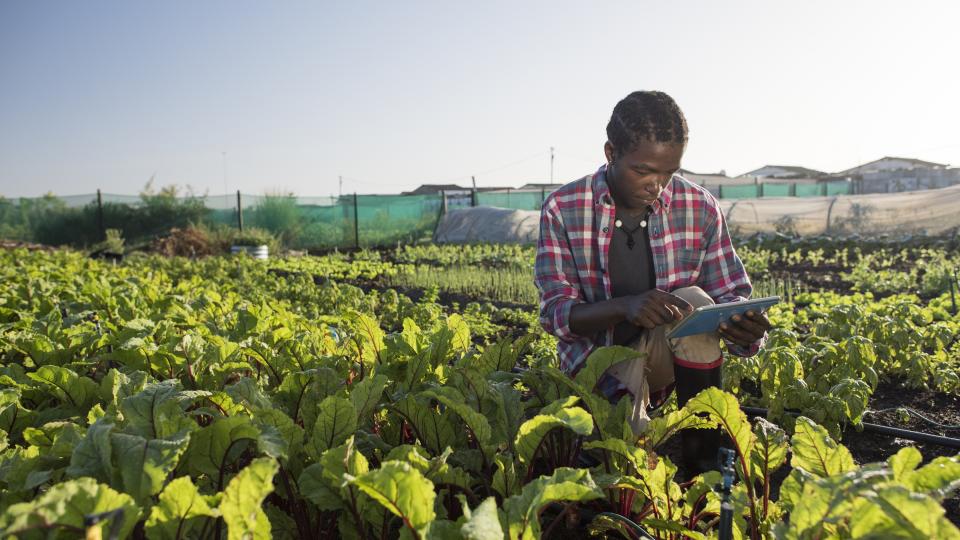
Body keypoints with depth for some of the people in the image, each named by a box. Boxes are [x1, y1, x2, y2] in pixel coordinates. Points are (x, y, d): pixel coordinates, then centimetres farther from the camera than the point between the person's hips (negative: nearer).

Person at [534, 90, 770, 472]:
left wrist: (747, 327, -26)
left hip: (673, 355, 3)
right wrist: (624, 306, -34)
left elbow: (731, 295, 0)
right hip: (598, 359, -3)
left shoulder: (701, 207, -5)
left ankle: (703, 460, -17)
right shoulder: (563, 209, -10)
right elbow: (555, 313, -13)